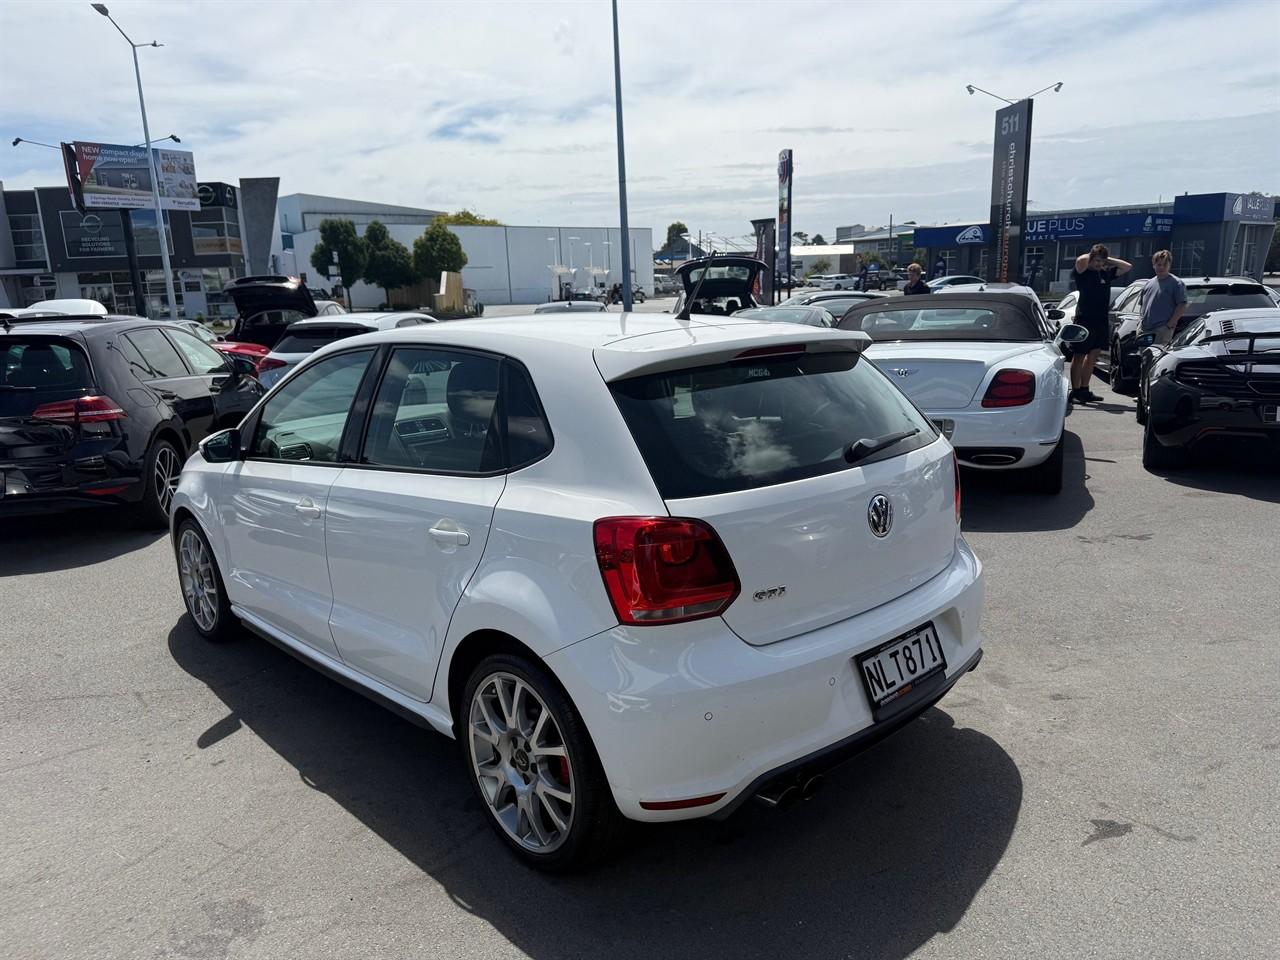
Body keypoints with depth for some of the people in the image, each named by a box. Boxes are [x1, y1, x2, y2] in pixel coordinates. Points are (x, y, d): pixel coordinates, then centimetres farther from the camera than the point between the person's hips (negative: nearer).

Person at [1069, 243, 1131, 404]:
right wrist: (1090, 255, -5)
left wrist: (1108, 260, 11)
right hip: (1085, 319, -7)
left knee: (1092, 356, 10)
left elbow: (1128, 266, 20)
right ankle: (1075, 391, 0)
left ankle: (1084, 390, 18)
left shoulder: (1106, 273, 13)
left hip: (1101, 320, 7)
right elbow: (1080, 260, -27)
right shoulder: (1083, 272, -6)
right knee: (1079, 357, -2)